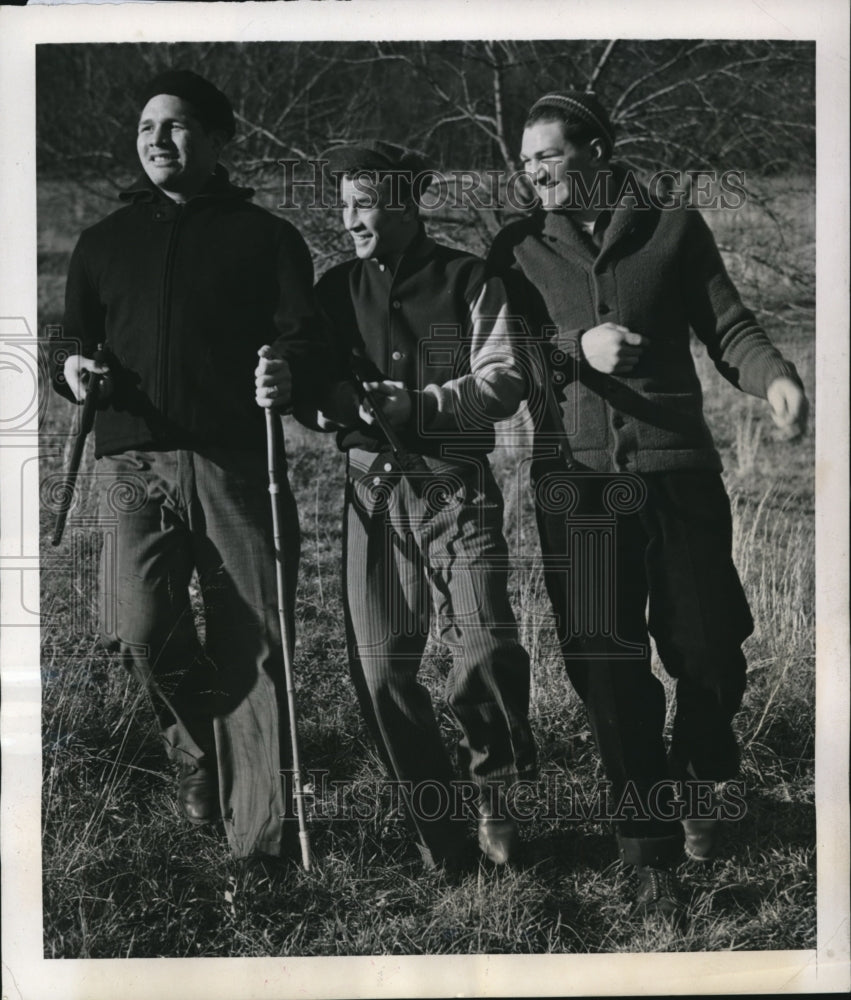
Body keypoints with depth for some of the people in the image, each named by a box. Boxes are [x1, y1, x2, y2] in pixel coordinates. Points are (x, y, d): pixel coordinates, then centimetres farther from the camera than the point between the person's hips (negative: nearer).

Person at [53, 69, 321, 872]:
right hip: (133, 462, 2)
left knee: (252, 643, -5)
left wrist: (286, 370, -20)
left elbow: (301, 335, 3)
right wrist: (73, 367, -1)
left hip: (236, 461, -2)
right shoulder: (104, 241, 22)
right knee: (138, 626, -15)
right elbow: (73, 340, 23)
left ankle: (259, 833, 3)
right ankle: (198, 745, 16)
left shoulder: (264, 236, 12)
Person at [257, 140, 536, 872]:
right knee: (382, 671, 2)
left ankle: (493, 795, 14)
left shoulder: (468, 282, 3)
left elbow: (504, 381, -6)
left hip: (455, 488, -3)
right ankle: (437, 823, 20)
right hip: (372, 490, 4)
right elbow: (320, 393, 16)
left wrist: (410, 403, -16)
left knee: (487, 653, -14)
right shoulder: (336, 289, 14)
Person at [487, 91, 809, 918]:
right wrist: (576, 346, -14)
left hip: (677, 469, 0)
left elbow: (727, 327, 4)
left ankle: (697, 787, 35)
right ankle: (653, 855, 14)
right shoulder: (518, 249, 11)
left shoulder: (674, 229, 8)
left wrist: (773, 376, -16)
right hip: (575, 478, 1)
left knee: (708, 652, 2)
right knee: (609, 669, 0)